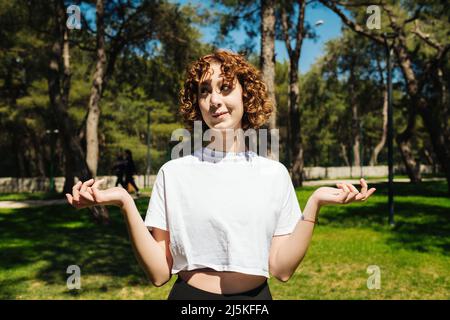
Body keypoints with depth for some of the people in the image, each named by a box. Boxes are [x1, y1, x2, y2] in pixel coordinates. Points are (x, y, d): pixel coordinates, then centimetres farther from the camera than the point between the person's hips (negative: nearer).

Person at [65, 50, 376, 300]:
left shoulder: (274, 173, -2)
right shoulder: (174, 172, -5)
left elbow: (281, 268, -6)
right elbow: (159, 272, -9)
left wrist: (314, 204, -15)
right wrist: (125, 203, -19)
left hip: (256, 295, 1)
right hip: (190, 294, -1)